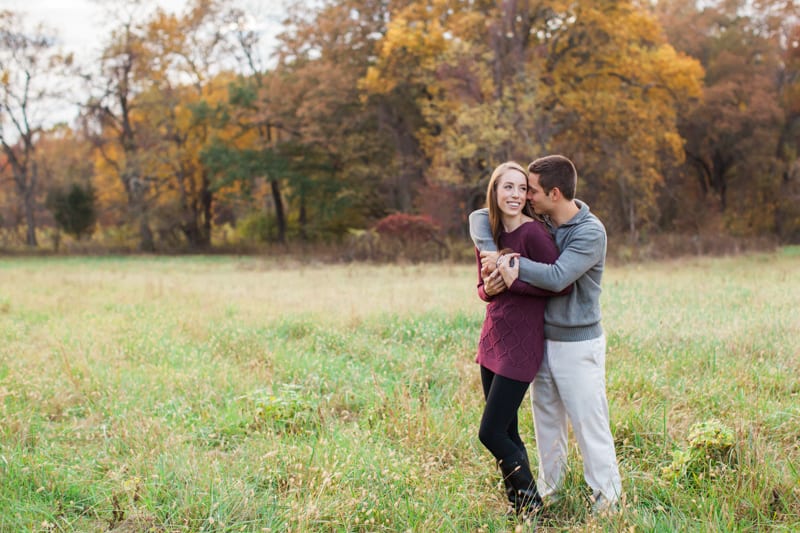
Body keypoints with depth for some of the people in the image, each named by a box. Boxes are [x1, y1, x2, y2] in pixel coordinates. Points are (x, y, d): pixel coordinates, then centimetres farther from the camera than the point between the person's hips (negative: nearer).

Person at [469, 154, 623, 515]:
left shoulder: (591, 233, -17)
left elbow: (558, 277, -29)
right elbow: (480, 217, 3)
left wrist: (510, 262, -22)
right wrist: (492, 255, -16)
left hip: (578, 343, -7)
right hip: (543, 338, 7)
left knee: (590, 424, -1)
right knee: (546, 421, 16)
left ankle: (607, 500, 10)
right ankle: (547, 491, 29)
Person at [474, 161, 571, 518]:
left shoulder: (533, 232, -15)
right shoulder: (487, 233, 7)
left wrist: (513, 282, -20)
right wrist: (488, 289, -6)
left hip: (521, 343, -7)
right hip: (492, 338, 7)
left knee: (491, 433, -5)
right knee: (506, 432, 13)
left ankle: (530, 502, 14)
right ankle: (518, 505, 26)